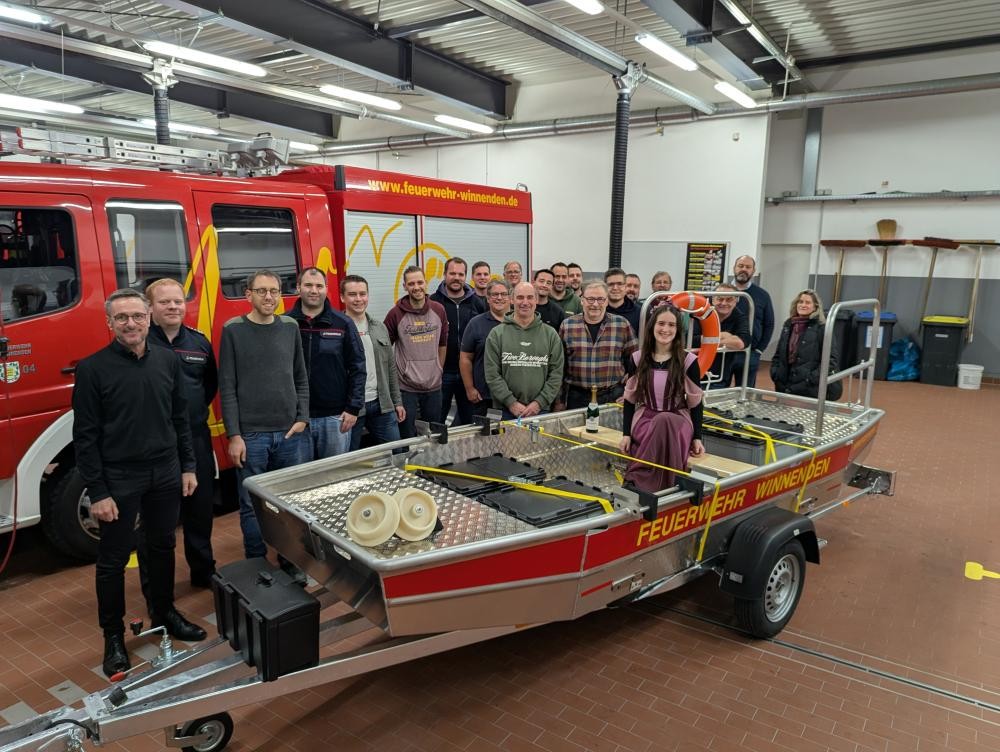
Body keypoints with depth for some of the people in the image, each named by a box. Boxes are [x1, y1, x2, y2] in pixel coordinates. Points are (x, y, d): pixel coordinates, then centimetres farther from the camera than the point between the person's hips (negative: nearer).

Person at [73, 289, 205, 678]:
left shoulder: (167, 360, 2)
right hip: (119, 478, -4)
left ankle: (165, 613, 36)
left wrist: (188, 466, 7)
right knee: (113, 559, 8)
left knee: (162, 547, 17)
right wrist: (97, 492, -11)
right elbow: (85, 436, -9)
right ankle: (113, 636, 24)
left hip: (166, 473, 4)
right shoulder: (93, 368, -10)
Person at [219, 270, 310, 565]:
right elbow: (227, 387, -4)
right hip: (250, 435, -3)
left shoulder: (290, 327, 7)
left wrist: (302, 419, 1)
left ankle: (290, 562, 26)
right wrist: (234, 435, -8)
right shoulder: (233, 330, -2)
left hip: (291, 433, 3)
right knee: (252, 505, 6)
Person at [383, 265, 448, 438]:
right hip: (405, 387, -3)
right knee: (407, 439, 5)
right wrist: (393, 375, -3)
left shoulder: (438, 310, 2)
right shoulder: (396, 313, -8)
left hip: (433, 386, 3)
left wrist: (438, 370, 11)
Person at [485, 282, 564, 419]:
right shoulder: (497, 334, 2)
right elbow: (492, 375, -3)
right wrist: (511, 402, -12)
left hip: (540, 409, 1)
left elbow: (556, 374, 2)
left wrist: (539, 402, -9)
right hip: (505, 410, -1)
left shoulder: (550, 334, 6)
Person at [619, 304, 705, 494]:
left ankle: (640, 481, -30)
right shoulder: (638, 358, 2)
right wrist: (626, 434, -1)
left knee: (665, 422, -37)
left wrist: (697, 437, -4)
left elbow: (695, 403, 2)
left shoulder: (688, 360, -3)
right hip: (645, 419, 1)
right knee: (662, 422, -35)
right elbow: (630, 399, 7)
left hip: (678, 420, -1)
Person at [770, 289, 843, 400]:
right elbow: (778, 354, 18)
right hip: (784, 386, 5)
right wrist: (774, 373, 5)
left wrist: (813, 378, -18)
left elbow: (831, 359, -10)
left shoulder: (822, 328, -5)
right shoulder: (788, 325, 12)